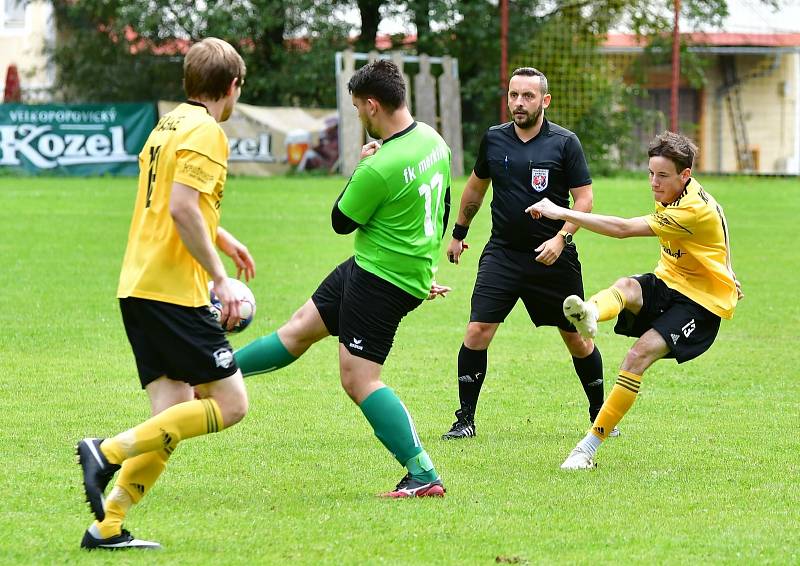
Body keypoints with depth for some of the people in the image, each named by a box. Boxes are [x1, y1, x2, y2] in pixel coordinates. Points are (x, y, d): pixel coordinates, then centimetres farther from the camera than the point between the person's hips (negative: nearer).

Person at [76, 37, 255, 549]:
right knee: (230, 405, -6)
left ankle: (107, 527, -3)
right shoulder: (206, 132, -9)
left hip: (138, 289, 9)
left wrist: (222, 238, 48)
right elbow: (182, 209, -21)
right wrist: (220, 276, -18)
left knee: (175, 419, 5)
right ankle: (109, 451, -16)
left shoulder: (169, 125, 20)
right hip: (173, 291, -9)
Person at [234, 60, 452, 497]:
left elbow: (341, 222, -11)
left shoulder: (379, 169, -27)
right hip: (415, 270, 10)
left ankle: (423, 475, -10)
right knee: (300, 329, 19)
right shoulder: (432, 139, 1)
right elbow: (442, 207, 15)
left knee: (358, 378, -7)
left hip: (382, 280, -10)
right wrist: (425, 268, 27)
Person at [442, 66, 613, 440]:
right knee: (477, 331, -11)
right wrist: (459, 232, 27)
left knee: (577, 338, 5)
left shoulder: (565, 143, -5)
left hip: (553, 256, -2)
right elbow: (476, 186, 21)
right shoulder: (493, 140, 4)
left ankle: (599, 415, 23)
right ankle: (465, 418, -1)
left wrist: (561, 238, -19)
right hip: (502, 252, 2)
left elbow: (584, 199, -5)